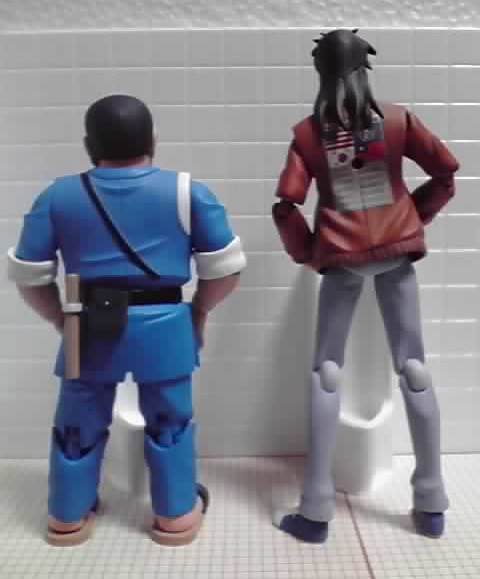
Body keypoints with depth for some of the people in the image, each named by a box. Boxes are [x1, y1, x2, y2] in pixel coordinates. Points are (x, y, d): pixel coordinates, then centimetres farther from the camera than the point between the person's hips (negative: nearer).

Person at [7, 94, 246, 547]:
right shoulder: (187, 192, -3)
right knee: (169, 421, 17)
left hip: (90, 327, 2)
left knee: (79, 423, 20)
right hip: (163, 327, -1)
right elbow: (225, 268, -2)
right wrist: (198, 310, 13)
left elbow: (28, 275, 3)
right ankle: (176, 515, 31)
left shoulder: (58, 196, 1)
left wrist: (61, 320, 16)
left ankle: (69, 516, 37)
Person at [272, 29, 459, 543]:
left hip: (341, 257, -1)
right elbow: (445, 173, 5)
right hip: (397, 250, 2)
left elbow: (286, 206, -10)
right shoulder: (396, 119, 2)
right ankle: (431, 504, 17)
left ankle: (316, 510, 6)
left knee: (326, 373, 5)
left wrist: (305, 251, 5)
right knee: (413, 369, 7)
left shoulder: (308, 133, -2)